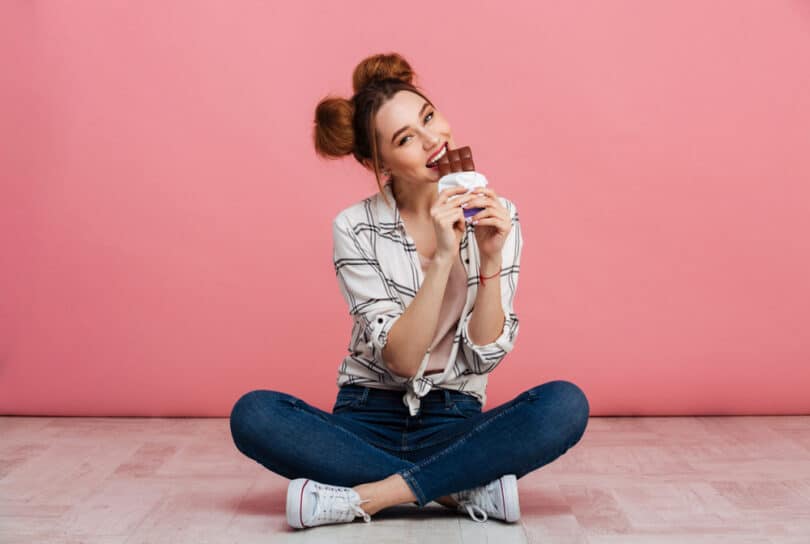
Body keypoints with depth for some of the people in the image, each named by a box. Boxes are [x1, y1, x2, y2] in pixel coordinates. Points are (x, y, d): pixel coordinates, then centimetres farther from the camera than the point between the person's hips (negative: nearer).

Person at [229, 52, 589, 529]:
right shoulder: (356, 228, -7)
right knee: (253, 414, -27)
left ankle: (363, 497, -25)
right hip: (369, 420, 0)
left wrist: (491, 258, -18)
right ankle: (466, 489, -22)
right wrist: (442, 258, -25)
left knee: (566, 404, -27)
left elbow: (485, 356, -5)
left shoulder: (496, 217, -3)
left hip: (455, 422, 1)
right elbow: (399, 359, -15)